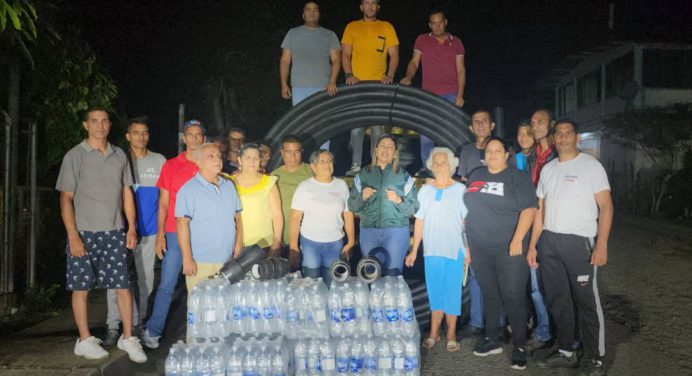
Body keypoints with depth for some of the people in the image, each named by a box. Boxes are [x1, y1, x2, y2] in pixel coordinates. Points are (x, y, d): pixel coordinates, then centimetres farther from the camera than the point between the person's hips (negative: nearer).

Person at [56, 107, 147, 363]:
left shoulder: (119, 155, 10)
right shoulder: (75, 156, -2)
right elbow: (66, 198, -5)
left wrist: (132, 227, 6)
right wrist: (73, 236, -12)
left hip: (115, 233, 3)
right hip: (84, 233, -3)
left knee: (123, 286, 3)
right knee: (81, 287, 5)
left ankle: (127, 338, 15)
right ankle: (85, 341, 19)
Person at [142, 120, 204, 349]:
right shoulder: (171, 166, 5)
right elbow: (163, 203, 5)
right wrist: (160, 234, -4)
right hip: (175, 234, -1)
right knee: (167, 284, 1)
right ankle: (152, 331, 13)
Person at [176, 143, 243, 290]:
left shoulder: (229, 186, 11)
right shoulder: (189, 190, -8)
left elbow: (237, 217, 15)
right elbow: (182, 224, -13)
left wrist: (238, 247, 8)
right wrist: (187, 258, -17)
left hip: (228, 261, 6)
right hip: (200, 262, -5)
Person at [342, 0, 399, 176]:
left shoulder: (387, 27, 11)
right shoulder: (352, 27, 11)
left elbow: (394, 55, 8)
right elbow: (345, 54, 7)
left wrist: (389, 75, -8)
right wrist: (349, 74, -10)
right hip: (357, 85, 0)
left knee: (378, 128, -1)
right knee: (356, 127, -2)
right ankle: (356, 165, 3)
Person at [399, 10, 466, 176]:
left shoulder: (456, 42, 9)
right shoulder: (422, 40, 10)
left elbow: (460, 69, 6)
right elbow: (414, 62, 7)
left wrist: (460, 94, -4)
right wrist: (408, 77, -14)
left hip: (450, 94, 0)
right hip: (428, 94, 1)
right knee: (426, 133, -1)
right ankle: (426, 168, 7)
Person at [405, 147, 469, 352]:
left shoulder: (460, 189, 0)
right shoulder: (425, 190, 8)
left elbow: (467, 221, -1)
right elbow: (419, 221, 8)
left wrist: (469, 250, -6)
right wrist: (414, 250, 5)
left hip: (455, 250, -2)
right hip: (432, 250, 3)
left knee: (452, 291, 3)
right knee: (434, 291, 9)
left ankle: (451, 334, 14)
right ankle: (434, 333, 18)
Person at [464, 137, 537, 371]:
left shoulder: (517, 177, -3)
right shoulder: (476, 176, 13)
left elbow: (528, 209, -11)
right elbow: (468, 209, 18)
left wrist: (517, 240, -21)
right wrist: (466, 241, 15)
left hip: (508, 249, -5)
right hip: (480, 249, 5)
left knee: (513, 297, -2)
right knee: (489, 294, 14)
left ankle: (520, 346, 10)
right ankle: (492, 340, 25)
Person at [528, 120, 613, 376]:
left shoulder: (590, 165, -2)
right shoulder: (548, 169, 13)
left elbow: (606, 206, -7)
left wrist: (601, 245, -17)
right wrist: (532, 246, 10)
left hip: (579, 241, -5)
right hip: (548, 242, 5)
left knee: (587, 302, 0)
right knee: (558, 300, 11)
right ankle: (566, 353, 23)